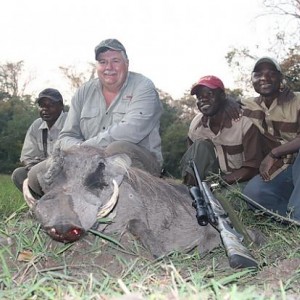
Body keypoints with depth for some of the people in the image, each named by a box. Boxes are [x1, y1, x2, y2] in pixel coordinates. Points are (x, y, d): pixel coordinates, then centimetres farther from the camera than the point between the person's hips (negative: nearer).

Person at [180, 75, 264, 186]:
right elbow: (192, 158, 6)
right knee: (201, 146, -17)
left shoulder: (245, 122, -18)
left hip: (241, 182, -4)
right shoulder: (196, 125, -3)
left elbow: (252, 167, -18)